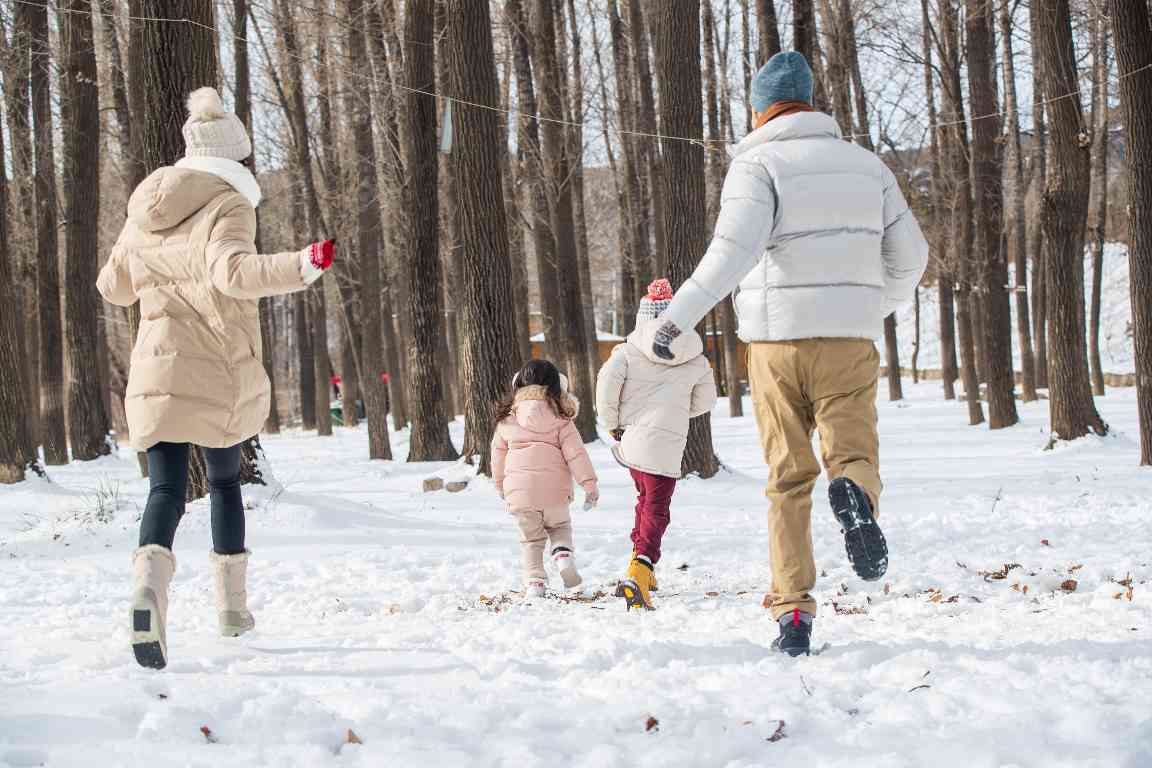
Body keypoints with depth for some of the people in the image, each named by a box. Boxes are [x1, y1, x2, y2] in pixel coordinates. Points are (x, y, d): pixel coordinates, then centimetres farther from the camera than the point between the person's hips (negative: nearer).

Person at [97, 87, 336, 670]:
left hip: (155, 370, 3)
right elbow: (232, 271, -28)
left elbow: (114, 287, 22)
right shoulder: (227, 205, -8)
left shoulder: (144, 211, 10)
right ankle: (232, 604, 24)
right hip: (220, 373, -3)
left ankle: (150, 581, -35)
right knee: (225, 481, 18)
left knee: (166, 490, -5)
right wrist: (302, 267, -39)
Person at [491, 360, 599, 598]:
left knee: (531, 538, 13)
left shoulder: (507, 420, 7)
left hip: (519, 489, 1)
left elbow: (498, 454, 16)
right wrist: (589, 484, -1)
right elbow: (575, 453, -5)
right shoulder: (560, 420, 0)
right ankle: (563, 554, -6)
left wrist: (500, 485, 31)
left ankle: (534, 581, 0)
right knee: (560, 526, 22)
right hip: (554, 489, -1)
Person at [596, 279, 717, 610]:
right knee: (656, 510, -3)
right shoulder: (695, 359, 5)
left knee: (646, 498, 25)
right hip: (667, 445, -2)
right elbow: (705, 401, 16)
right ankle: (641, 568, -25)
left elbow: (607, 382, -13)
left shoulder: (629, 350, 0)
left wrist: (611, 423, 3)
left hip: (630, 441, 2)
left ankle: (641, 562, 28)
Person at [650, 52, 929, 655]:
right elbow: (909, 254, 14)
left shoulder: (758, 163, -2)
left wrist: (678, 315, -19)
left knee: (788, 479, 7)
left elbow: (734, 249, -19)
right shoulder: (865, 164, 12)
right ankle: (853, 492, -34)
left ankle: (794, 612, 0)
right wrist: (884, 304, 34)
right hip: (849, 340, 2)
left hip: (777, 341, -2)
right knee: (854, 455, 5)